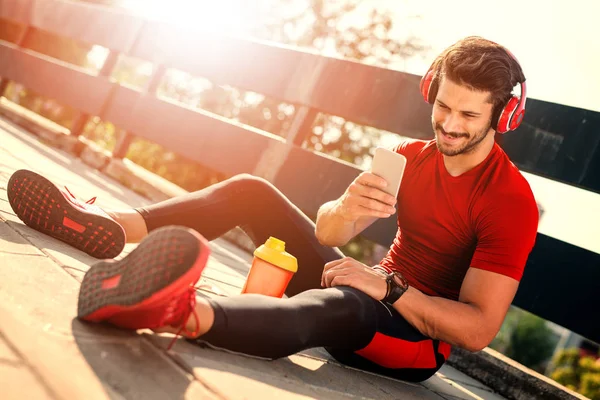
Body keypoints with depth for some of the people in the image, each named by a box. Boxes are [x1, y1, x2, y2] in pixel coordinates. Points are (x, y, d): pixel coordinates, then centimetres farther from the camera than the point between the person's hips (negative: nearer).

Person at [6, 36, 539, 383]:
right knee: (250, 191, 1)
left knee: (335, 307, -45)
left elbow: (479, 329, -21)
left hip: (419, 340, -7)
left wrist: (387, 287, -30)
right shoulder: (412, 157, 4)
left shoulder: (511, 200, -15)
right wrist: (348, 208, -26)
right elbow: (326, 233, -2)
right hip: (371, 293, 7)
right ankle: (109, 226, -17)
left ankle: (184, 313, -73)